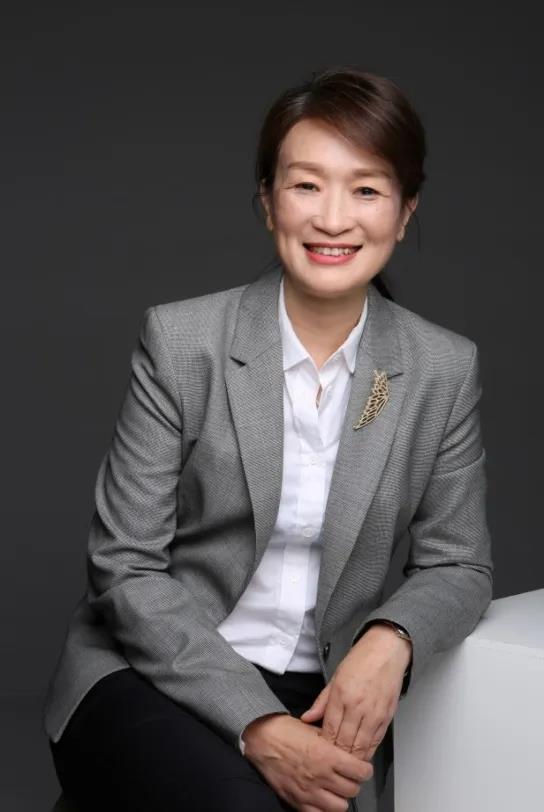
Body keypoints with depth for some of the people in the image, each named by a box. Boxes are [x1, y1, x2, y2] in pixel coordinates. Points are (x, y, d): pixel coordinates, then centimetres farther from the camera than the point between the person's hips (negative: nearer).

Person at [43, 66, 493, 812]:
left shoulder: (446, 369, -2)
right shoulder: (181, 340, -9)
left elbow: (458, 564, 6)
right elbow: (125, 565, -10)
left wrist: (392, 640, -17)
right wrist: (256, 725, -19)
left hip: (325, 694, 2)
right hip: (152, 676, -2)